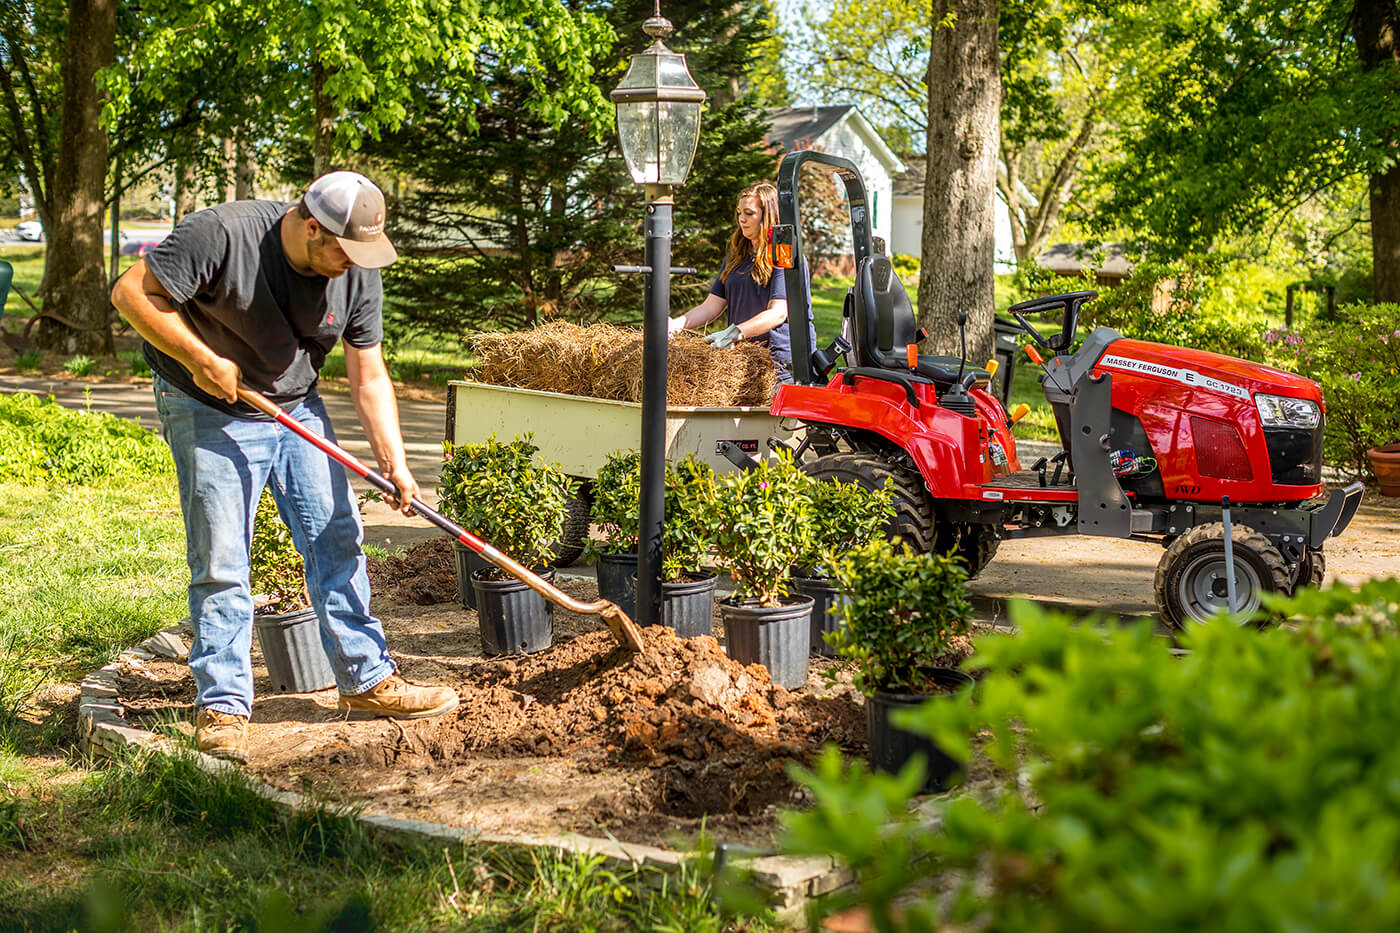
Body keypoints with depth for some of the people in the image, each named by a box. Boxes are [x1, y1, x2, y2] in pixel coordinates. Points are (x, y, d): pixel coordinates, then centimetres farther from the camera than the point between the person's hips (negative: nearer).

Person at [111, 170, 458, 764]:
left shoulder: (358, 271, -9)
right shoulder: (222, 235, -25)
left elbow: (368, 375, -3)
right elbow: (133, 293, -20)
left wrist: (393, 462, -11)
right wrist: (201, 358, -25)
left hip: (298, 409, 5)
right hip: (211, 413, -5)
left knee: (335, 541, 5)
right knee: (220, 562, -6)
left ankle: (367, 679, 16)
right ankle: (222, 705, 4)